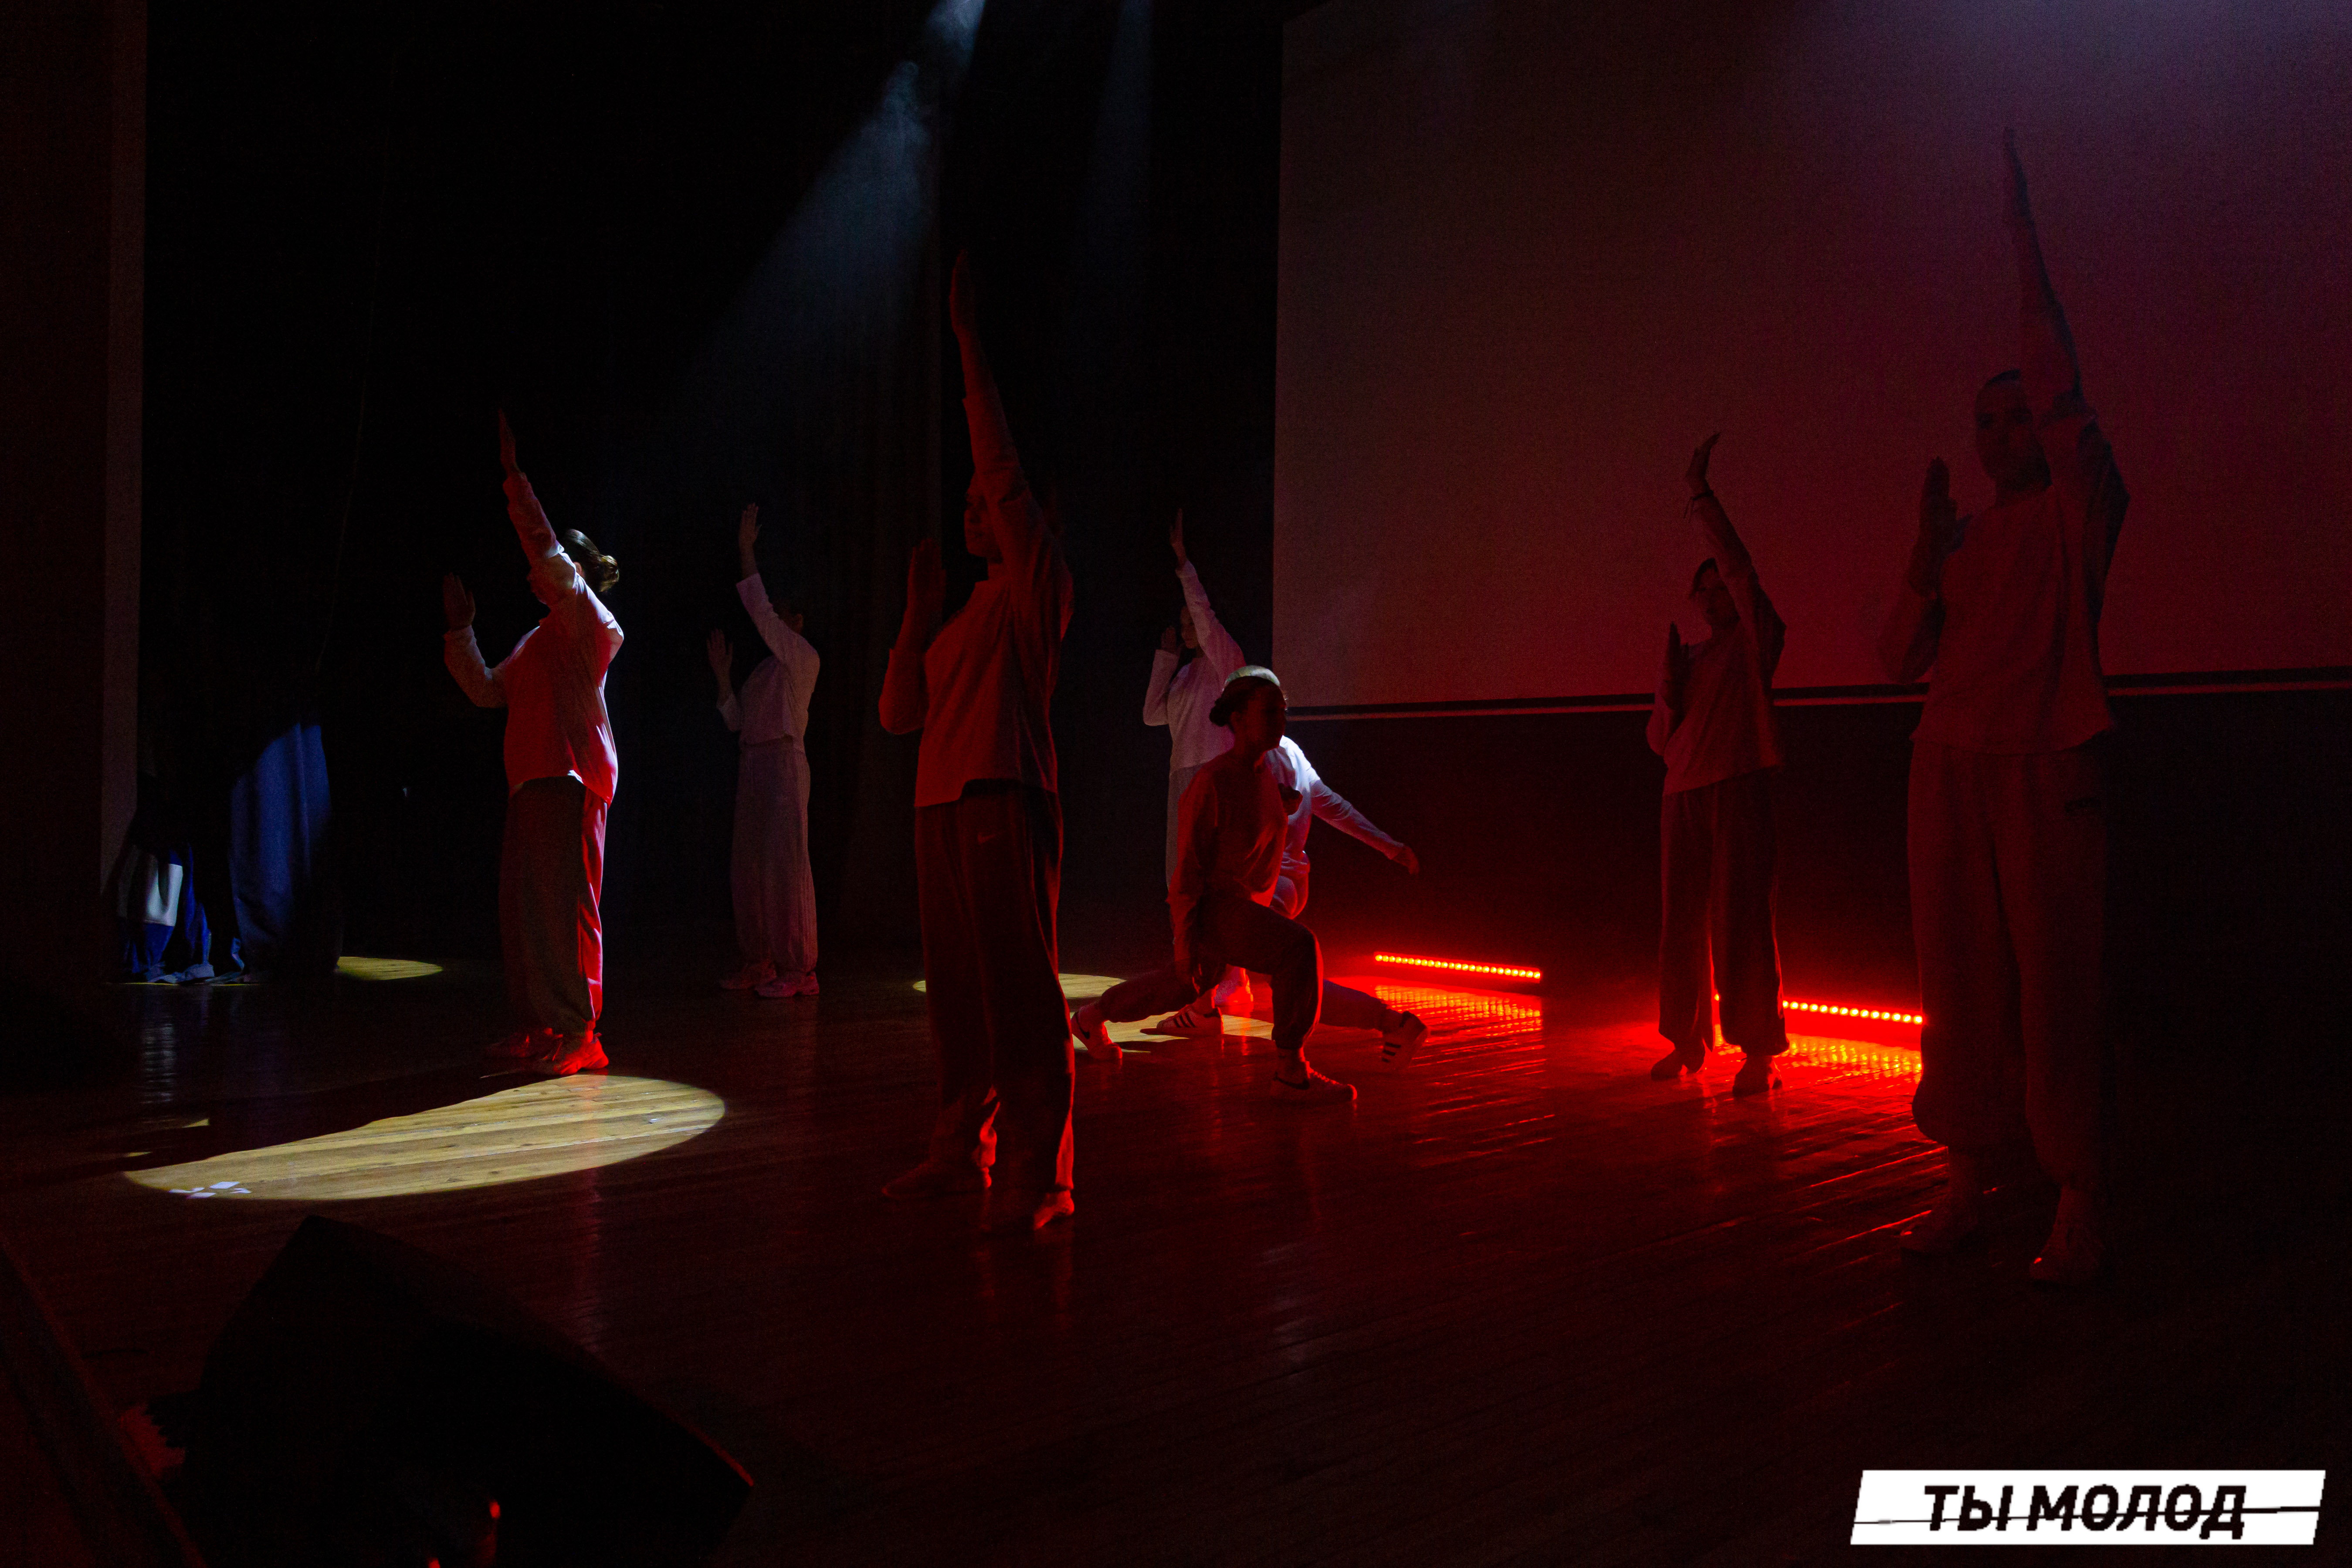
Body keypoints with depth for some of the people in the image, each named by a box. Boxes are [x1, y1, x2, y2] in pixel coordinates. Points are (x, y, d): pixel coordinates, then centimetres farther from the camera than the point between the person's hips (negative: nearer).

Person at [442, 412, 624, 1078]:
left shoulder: (588, 619, -2)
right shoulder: (538, 640, 24)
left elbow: (547, 550, -14)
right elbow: (488, 690, 26)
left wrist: (513, 475, -11)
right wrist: (459, 629, 22)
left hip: (570, 778, -9)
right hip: (530, 779, 9)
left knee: (566, 904, -10)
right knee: (521, 906, 9)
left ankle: (577, 1033, -6)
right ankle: (534, 1028, 16)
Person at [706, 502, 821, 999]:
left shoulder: (803, 657, 0)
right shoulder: (763, 670, 24)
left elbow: (760, 609, -8)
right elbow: (737, 720, 19)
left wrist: (746, 549, -7)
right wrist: (722, 672, 16)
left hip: (784, 762, -8)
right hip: (752, 765, 8)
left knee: (787, 863, -11)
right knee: (751, 866, 4)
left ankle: (798, 968, -10)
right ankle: (760, 963, 8)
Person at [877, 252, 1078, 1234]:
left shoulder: (1036, 584, 2)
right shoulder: (965, 617, 24)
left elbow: (1000, 461, -8)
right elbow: (900, 713, 19)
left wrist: (968, 341, -6)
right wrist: (917, 608, 16)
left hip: (1004, 804, -8)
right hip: (942, 808, 8)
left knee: (1020, 989, -8)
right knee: (958, 992, 10)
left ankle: (1037, 1177, -4)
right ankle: (963, 1152, 20)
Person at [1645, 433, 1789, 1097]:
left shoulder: (1754, 642, 5)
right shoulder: (1688, 657, 19)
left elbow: (1739, 566, -9)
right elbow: (1661, 740, 17)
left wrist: (1702, 494, -10)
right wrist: (1668, 687, -2)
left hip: (1738, 790, -5)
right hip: (1683, 793, 6)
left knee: (1741, 922, -7)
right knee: (1683, 923, 6)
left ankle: (1757, 1052, -2)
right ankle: (1688, 1040, 15)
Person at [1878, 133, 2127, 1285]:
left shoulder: (2081, 507, 4)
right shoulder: (1966, 540, 18)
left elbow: (2054, 376, -8)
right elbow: (1902, 655, 11)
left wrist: (2022, 235, -7)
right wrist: (1928, 546, 2)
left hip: (2045, 766, -5)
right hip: (1951, 766, 5)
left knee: (2053, 983, -6)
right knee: (1960, 983, 5)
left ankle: (2079, 1210, 1)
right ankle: (1963, 1188, 11)